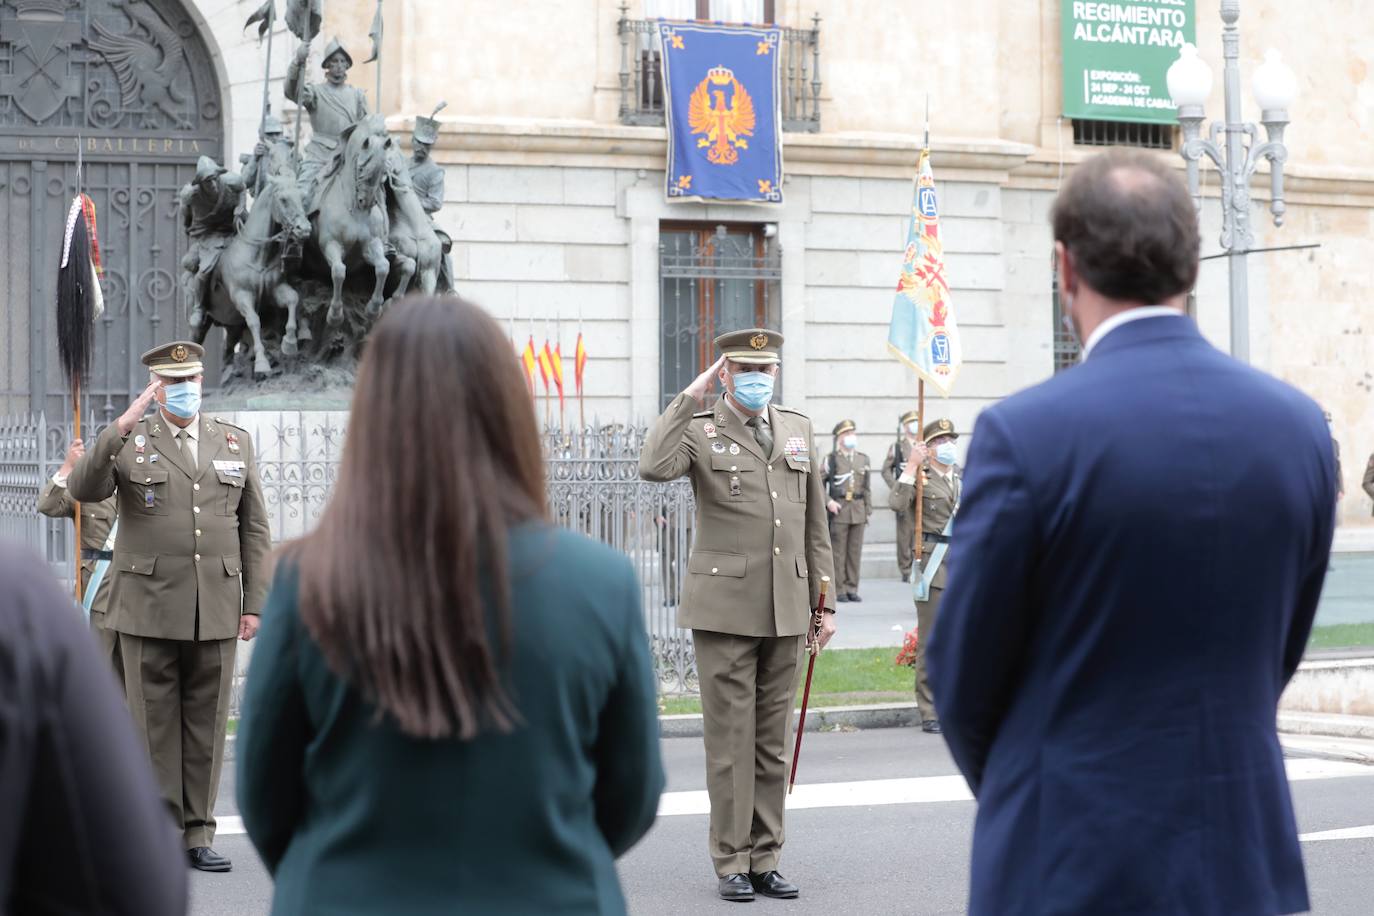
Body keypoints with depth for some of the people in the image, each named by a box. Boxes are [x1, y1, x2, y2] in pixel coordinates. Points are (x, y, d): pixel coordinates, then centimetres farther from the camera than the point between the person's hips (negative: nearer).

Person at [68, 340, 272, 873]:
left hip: (216, 611, 2)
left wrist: (254, 604, 6)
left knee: (206, 724, 5)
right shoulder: (129, 441, 4)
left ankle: (197, 835, 12)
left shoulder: (235, 442, 11)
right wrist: (120, 428, -23)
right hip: (149, 608, -2)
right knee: (155, 724, 1)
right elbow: (83, 490, -14)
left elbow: (254, 528, 12)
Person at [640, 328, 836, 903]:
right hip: (724, 608, -4)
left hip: (785, 611, 4)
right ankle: (731, 863, 5)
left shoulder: (798, 429, 13)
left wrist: (825, 602, 12)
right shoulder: (699, 431, 0)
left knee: (773, 741, 8)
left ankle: (765, 860, 14)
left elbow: (815, 526, 16)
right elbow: (654, 467, -24)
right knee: (730, 739, -2)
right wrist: (691, 397, -17)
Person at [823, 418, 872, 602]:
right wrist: (828, 502, -13)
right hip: (838, 509, -4)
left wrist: (868, 510, 9)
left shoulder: (863, 459, 13)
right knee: (838, 551, -2)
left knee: (855, 551, 4)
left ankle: (852, 588, 11)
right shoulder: (831, 459, 1)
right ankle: (838, 590, 2)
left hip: (858, 511, 4)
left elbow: (866, 487, 15)